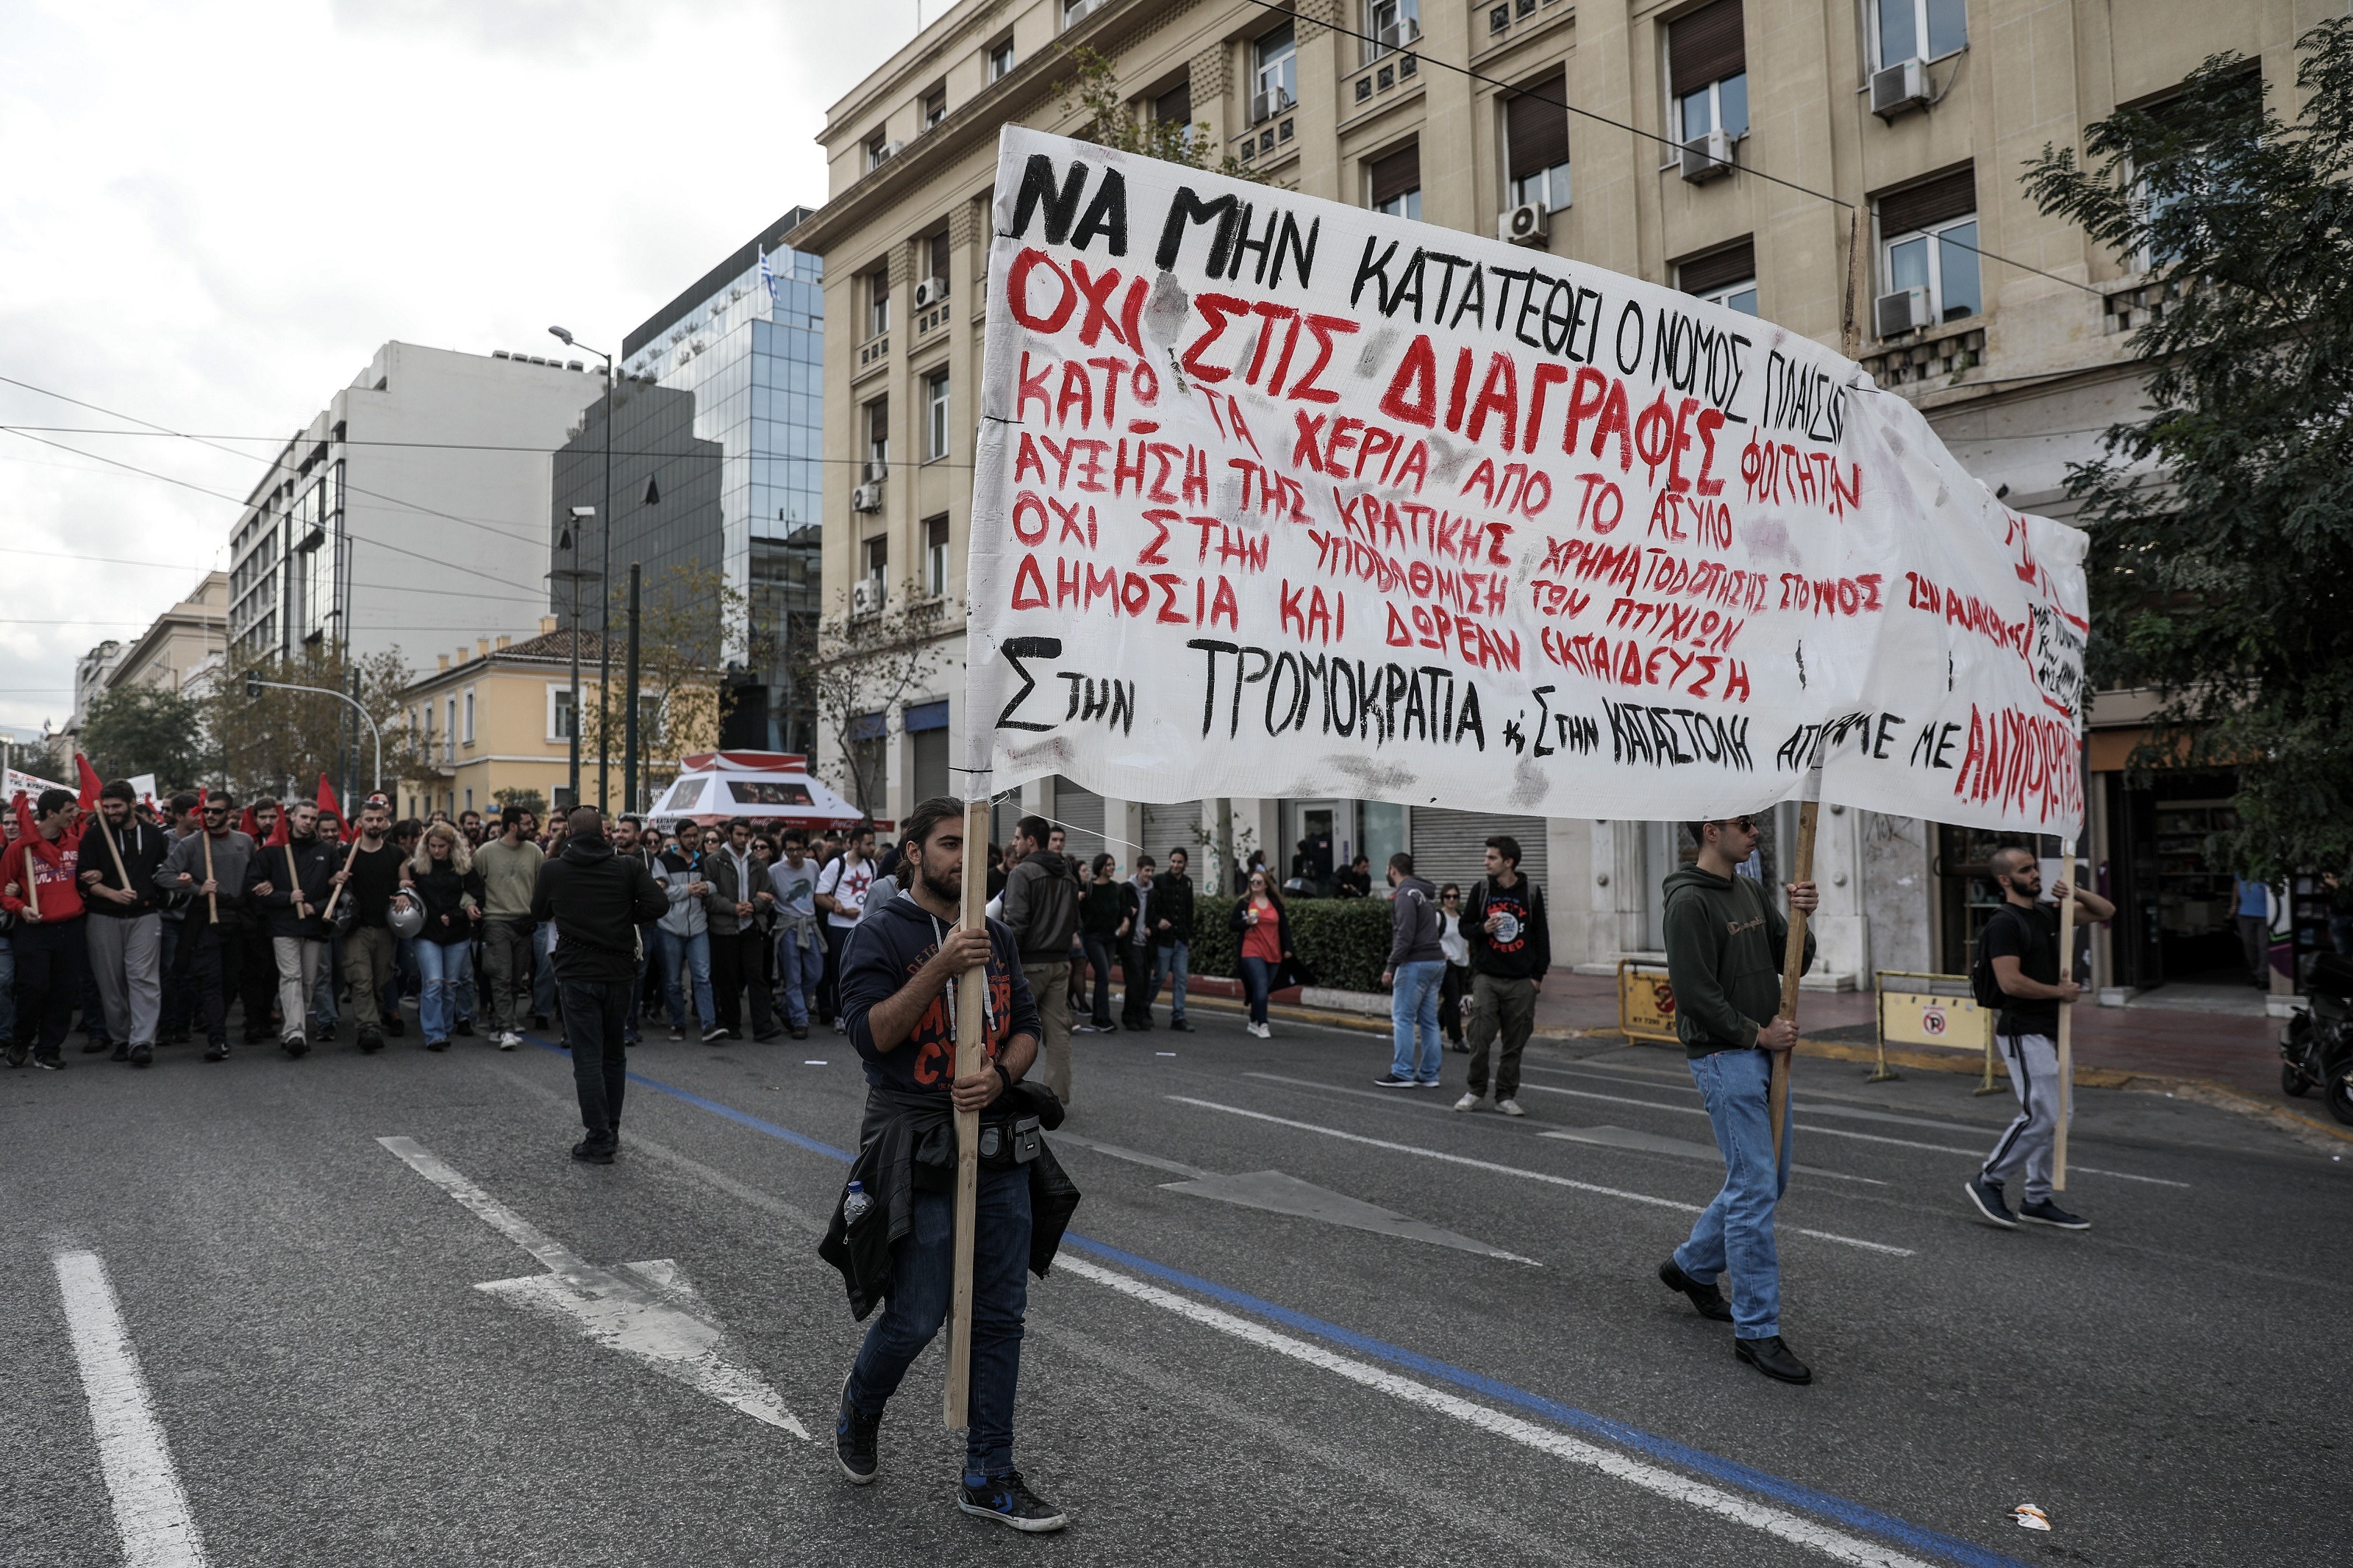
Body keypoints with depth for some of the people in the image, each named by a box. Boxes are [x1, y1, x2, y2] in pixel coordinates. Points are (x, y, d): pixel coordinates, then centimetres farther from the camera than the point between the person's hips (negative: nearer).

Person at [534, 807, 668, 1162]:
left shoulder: (553, 870, -1)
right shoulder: (628, 867, -2)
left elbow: (539, 914, 13)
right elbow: (659, 904, -12)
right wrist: (627, 918, 3)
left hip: (577, 973, -2)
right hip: (620, 972, 2)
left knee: (587, 1057, 1)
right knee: (615, 1055, 16)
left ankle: (599, 1138, -1)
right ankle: (611, 1130, 23)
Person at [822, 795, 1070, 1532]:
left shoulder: (997, 937, 10)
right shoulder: (882, 937, -6)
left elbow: (1027, 1026, 10)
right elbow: (869, 1034, -17)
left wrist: (1001, 1075, -11)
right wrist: (942, 967, -25)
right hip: (919, 1151, -5)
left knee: (1000, 1317, 8)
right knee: (916, 1317, 2)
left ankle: (989, 1478, 21)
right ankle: (858, 1411, 35)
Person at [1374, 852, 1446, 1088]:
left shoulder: (1405, 895, -11)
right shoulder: (1426, 893, 19)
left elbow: (1404, 935, -19)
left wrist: (1390, 967, -17)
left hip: (1415, 963, -9)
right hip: (1436, 961, 9)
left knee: (1403, 1018, -4)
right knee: (1429, 1020, 9)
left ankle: (1403, 1074, -4)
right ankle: (1429, 1075, 11)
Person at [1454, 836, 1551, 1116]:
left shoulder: (1532, 893, 2)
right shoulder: (1481, 890, 5)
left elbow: (1541, 935, 7)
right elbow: (1465, 926, 11)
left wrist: (1538, 975, 2)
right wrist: (1482, 929, -11)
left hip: (1521, 982, 0)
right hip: (1486, 977, 0)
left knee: (1515, 1043, 4)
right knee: (1480, 1038, -5)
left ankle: (1506, 1096, 15)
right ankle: (1475, 1091, 12)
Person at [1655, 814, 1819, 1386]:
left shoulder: (1752, 891, 13)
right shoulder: (1690, 902, -15)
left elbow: (1793, 961, 11)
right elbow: (1696, 994, -19)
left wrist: (1800, 918, -8)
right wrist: (1757, 1034, -12)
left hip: (1765, 1052, 9)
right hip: (1724, 1057, -9)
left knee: (1768, 1180, 17)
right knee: (1755, 1188, -9)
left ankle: (1692, 1265, 36)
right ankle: (1756, 1330, -1)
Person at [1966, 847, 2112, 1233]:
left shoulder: (2047, 913, 13)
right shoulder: (2004, 923, -14)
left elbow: (2106, 911, 20)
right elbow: (2010, 982, -23)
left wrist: (2076, 893, 1)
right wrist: (2058, 992, -12)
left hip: (2051, 1031, 9)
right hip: (2025, 1034, -9)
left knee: (2058, 1115, 11)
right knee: (2041, 1116, -12)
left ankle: (2038, 1200, 18)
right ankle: (1987, 1182, 1)